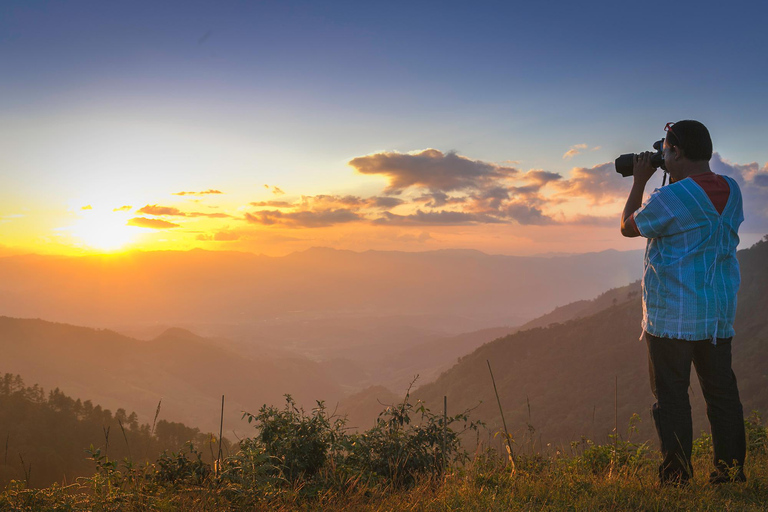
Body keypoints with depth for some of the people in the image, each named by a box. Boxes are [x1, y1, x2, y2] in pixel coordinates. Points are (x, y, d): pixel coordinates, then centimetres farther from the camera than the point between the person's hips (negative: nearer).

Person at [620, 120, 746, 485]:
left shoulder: (669, 198, -17)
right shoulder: (732, 191, 6)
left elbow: (628, 226, 0)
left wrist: (640, 180, 8)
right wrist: (678, 180, 21)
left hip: (674, 316, -7)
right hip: (720, 315, 7)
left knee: (671, 396, 1)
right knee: (722, 391, 12)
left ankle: (676, 478, 4)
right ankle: (732, 472, 18)